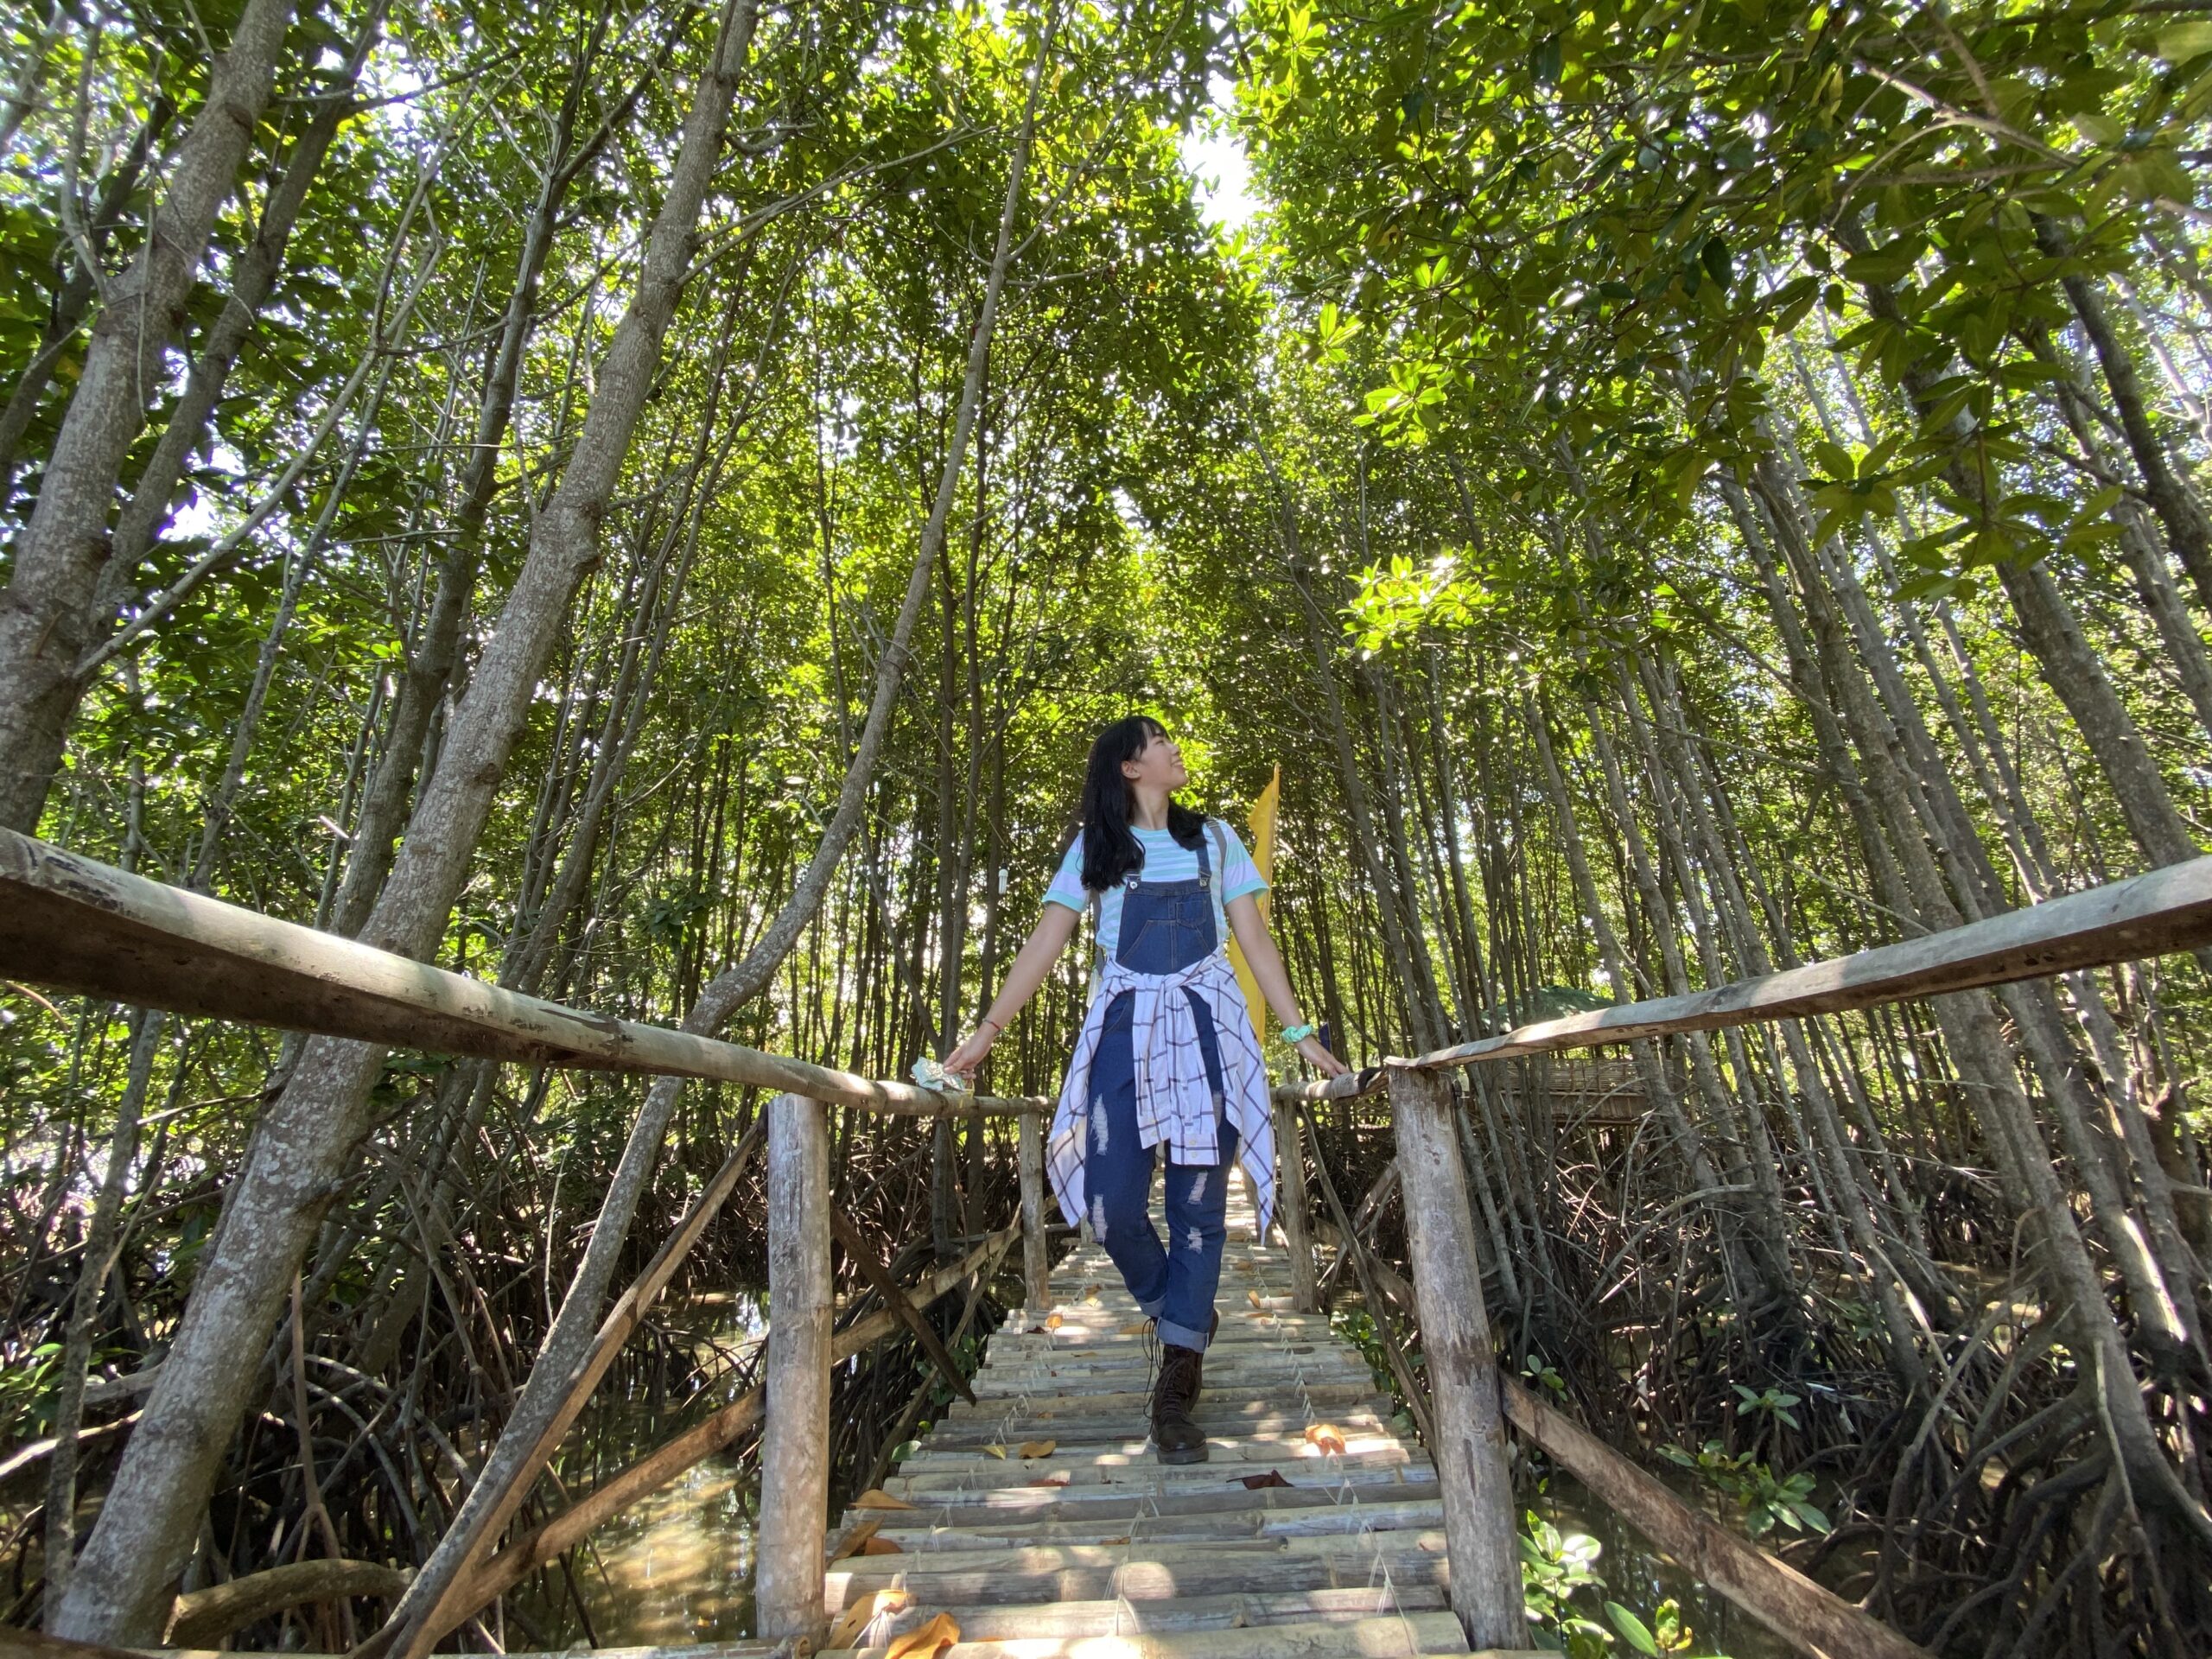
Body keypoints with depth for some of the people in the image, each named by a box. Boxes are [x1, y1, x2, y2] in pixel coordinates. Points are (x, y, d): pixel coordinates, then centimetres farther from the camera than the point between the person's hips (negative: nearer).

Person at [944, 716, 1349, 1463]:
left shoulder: (1214, 839, 14)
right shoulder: (1093, 849, 9)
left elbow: (1256, 942, 11)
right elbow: (1043, 945, 4)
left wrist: (1299, 1031, 4)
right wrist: (987, 1029, -4)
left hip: (1206, 1029, 1)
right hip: (1124, 1030, -1)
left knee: (1198, 1205, -1)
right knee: (1112, 1208, -7)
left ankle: (1175, 1388, 13)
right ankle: (1181, 1314, 23)